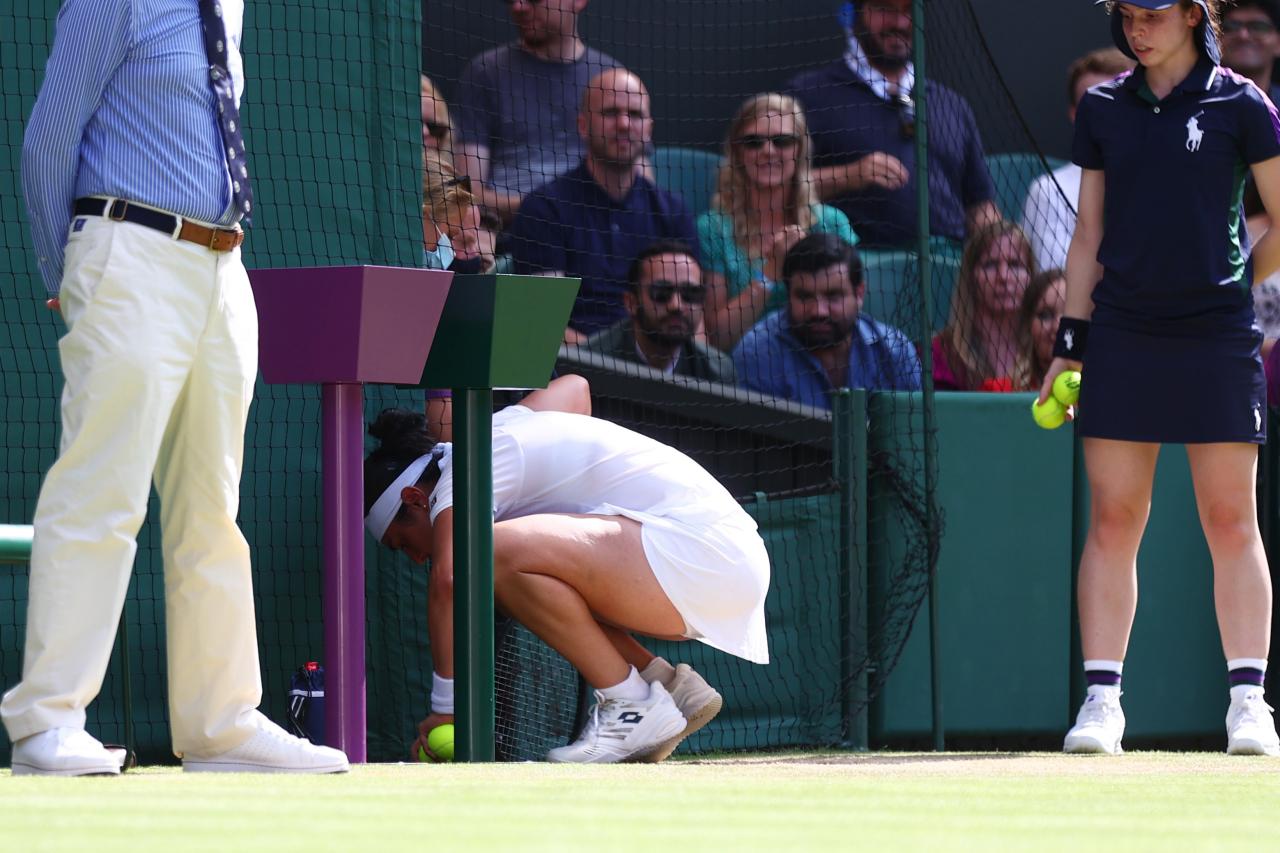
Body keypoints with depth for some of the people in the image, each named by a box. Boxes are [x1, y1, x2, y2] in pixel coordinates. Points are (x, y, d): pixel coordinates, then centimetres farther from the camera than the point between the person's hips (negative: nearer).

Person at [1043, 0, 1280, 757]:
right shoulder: (1103, 110, 10)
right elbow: (1089, 236, 14)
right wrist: (1071, 340, 9)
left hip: (1215, 339, -3)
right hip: (1122, 339, 3)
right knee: (1113, 522, 0)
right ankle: (1101, 700, 1)